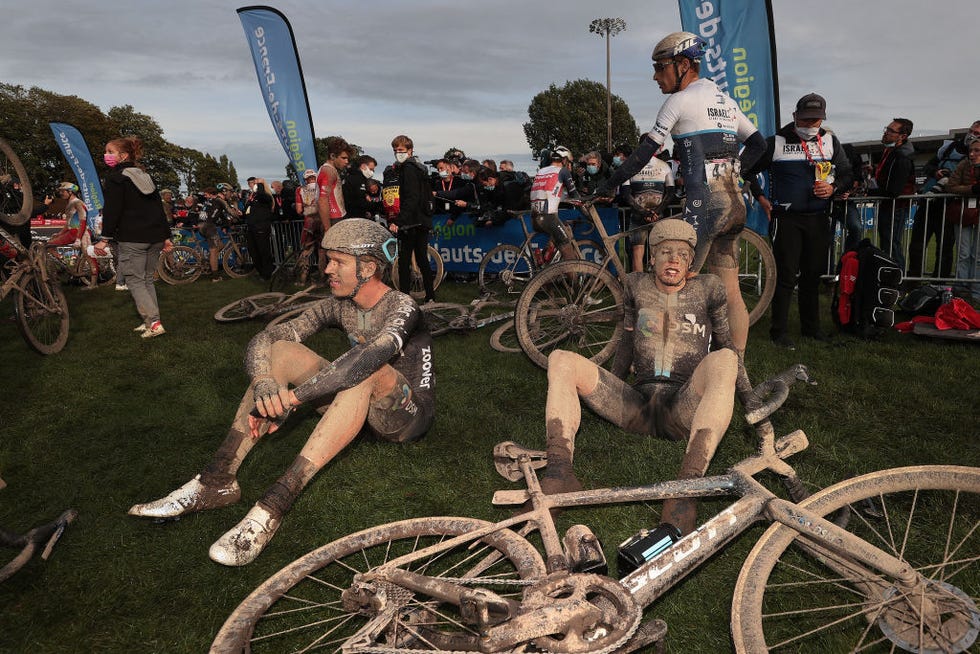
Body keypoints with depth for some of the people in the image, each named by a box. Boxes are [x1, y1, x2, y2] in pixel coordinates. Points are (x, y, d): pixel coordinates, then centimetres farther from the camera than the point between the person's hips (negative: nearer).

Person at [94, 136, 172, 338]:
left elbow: (112, 209, -13)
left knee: (134, 281, -3)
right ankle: (151, 321, 15)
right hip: (155, 237, 7)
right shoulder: (144, 176, 18)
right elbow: (159, 207, 17)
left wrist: (105, 238, -12)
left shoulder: (115, 177, -5)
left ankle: (154, 323, -14)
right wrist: (166, 236, 17)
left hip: (131, 239, -7)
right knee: (147, 280, 15)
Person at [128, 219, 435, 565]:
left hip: (409, 416, -6)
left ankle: (274, 504, -42)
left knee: (368, 367, -38)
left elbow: (370, 357, -41)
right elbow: (263, 339, -8)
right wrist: (264, 381, -30)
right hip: (362, 407, 6)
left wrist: (291, 396, -43)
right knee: (283, 350, -12)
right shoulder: (338, 305, -1)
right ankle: (216, 481, -19)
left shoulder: (401, 307, -19)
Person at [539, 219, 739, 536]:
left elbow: (726, 345, 19)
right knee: (561, 360, -17)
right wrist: (604, 389, 27)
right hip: (638, 405, 2)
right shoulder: (636, 285, 15)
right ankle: (559, 471, -37)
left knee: (724, 360, -34)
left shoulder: (708, 288, 10)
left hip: (684, 410, -2)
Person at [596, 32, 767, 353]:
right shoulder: (725, 99, 19)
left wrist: (608, 187, 2)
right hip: (735, 203, 9)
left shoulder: (680, 100, -4)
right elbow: (758, 143, 25)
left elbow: (644, 152, -6)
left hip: (705, 204, -8)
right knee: (731, 293, 10)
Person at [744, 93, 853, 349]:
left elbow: (847, 172, 15)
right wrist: (761, 198, -1)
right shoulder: (776, 142, -3)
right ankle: (779, 331, 1)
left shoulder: (830, 141, 8)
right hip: (786, 218, -4)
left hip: (819, 219, 4)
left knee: (813, 274, 11)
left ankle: (811, 326, 23)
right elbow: (748, 170, 6)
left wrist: (833, 188, -5)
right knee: (786, 275, -6)